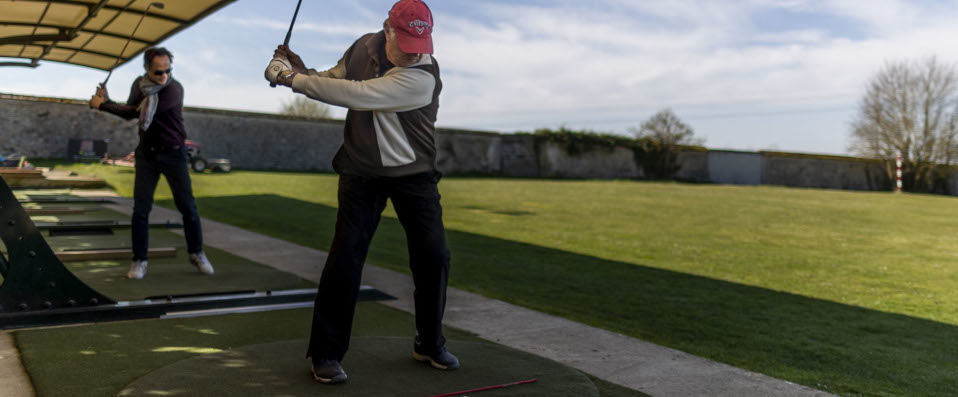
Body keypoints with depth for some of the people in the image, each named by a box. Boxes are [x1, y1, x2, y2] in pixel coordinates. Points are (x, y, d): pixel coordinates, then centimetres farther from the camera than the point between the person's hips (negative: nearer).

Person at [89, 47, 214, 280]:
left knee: (187, 206, 0)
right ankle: (139, 261, 8)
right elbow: (130, 112, 10)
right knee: (140, 209, -1)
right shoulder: (140, 84, 1)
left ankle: (197, 254, 18)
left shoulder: (174, 89, -19)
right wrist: (107, 101, -6)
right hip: (147, 154, 4)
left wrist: (102, 105, -17)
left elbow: (138, 112, -25)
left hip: (174, 155, -4)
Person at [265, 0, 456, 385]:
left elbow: (355, 94, -31)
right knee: (346, 255, -8)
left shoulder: (423, 76, -24)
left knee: (433, 257, -1)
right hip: (362, 170, 2)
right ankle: (326, 353, 2)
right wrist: (300, 70, -11)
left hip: (414, 174, -2)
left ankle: (429, 343, 21)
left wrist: (294, 79, -24)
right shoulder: (365, 46, -4)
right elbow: (332, 80, 10)